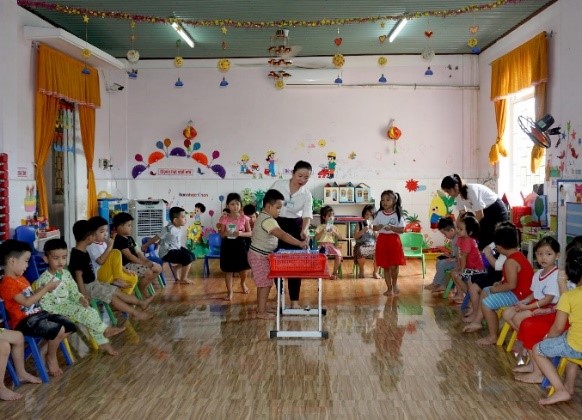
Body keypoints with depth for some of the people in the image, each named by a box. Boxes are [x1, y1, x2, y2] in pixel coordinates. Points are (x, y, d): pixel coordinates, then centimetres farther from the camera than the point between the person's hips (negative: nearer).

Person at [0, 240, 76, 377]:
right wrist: (47, 288, -18)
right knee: (58, 330, -28)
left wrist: (45, 288, 3)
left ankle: (44, 350, 12)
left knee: (70, 327, 1)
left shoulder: (20, 278, 16)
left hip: (38, 314, 10)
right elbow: (27, 302, -22)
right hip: (24, 321, -10)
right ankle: (51, 357, -1)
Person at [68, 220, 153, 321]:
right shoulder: (77, 255, -23)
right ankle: (135, 313, -10)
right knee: (111, 296, -12)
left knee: (116, 291, 9)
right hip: (86, 286, -10)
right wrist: (84, 294, -23)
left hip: (92, 283, 10)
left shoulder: (83, 252, 8)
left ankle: (140, 303, 14)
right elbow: (78, 276, -23)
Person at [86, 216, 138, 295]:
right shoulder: (91, 246, -10)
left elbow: (114, 261, 18)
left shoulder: (104, 244, 17)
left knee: (133, 278, 3)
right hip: (100, 275, -9)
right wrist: (109, 247, -20)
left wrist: (124, 269, 6)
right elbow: (101, 261, -23)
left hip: (109, 275, 9)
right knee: (116, 253, -24)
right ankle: (117, 279, -22)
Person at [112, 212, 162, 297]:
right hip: (126, 265, -10)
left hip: (134, 262, 10)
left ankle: (144, 285, 12)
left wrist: (146, 261, -4)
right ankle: (141, 292, -7)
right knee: (148, 273, -28)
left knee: (158, 268, 4)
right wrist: (143, 263, -19)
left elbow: (138, 252, 13)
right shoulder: (119, 240, -14)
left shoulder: (130, 238, 16)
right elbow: (129, 256, -20)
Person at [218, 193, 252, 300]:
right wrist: (225, 233, -21)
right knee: (228, 270, 4)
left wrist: (241, 233, -22)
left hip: (239, 245, 0)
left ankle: (243, 283, 43)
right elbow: (221, 234, 2)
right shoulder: (224, 219, -4)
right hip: (227, 245, 0)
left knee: (243, 268, 10)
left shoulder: (244, 218, -5)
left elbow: (250, 233, -3)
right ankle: (229, 292, 17)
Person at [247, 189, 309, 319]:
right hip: (260, 256, -10)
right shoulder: (267, 220, -24)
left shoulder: (263, 217, 10)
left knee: (263, 283, 17)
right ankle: (261, 312, 1)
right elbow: (282, 235, -35)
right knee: (266, 283, -5)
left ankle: (260, 308, 27)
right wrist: (300, 243, -38)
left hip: (260, 255, 10)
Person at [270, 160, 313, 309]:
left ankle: (294, 300, 4)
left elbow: (307, 215, -21)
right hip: (276, 224, 0)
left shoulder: (307, 194, -10)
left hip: (295, 226, 1)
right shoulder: (278, 185, -12)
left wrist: (304, 229, -41)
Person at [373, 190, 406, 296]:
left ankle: (394, 283, 21)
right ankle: (389, 287, 18)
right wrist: (378, 227, -13)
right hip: (382, 241, 3)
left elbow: (402, 229, -6)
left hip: (394, 241, -2)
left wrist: (391, 228, -19)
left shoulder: (397, 215, -3)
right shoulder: (379, 214, 5)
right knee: (385, 266, 6)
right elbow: (374, 228, 9)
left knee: (393, 266, -7)